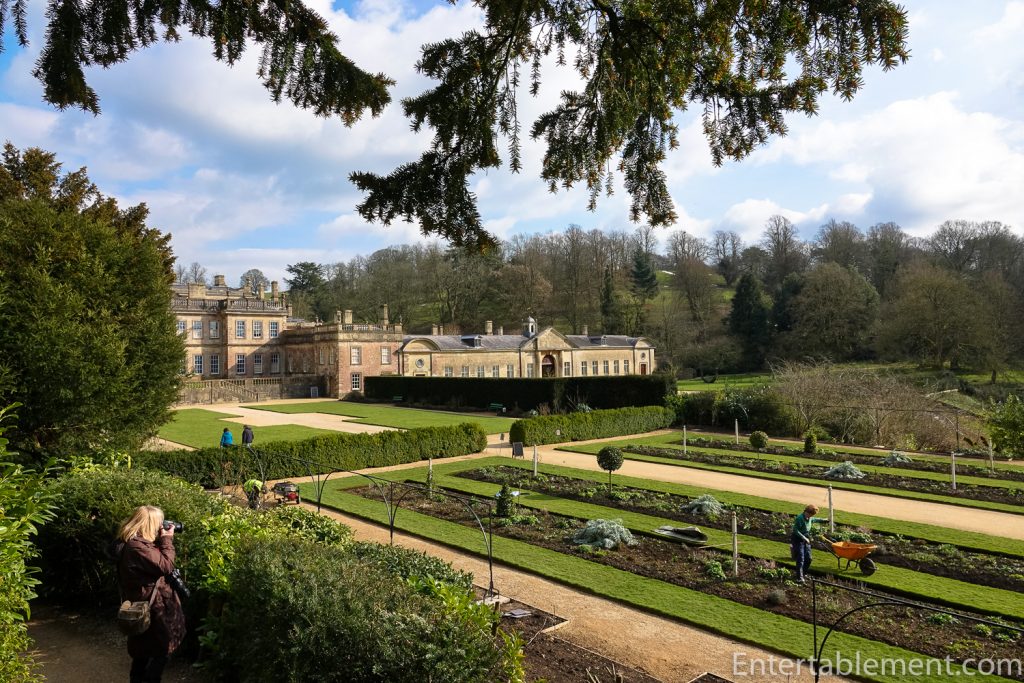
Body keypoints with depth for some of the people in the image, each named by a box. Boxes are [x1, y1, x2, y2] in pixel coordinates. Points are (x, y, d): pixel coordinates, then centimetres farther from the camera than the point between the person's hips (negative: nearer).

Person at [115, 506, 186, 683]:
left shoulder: (131, 542, 6)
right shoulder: (137, 547, -27)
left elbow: (156, 559, 16)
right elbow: (166, 566, -25)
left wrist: (162, 540, 3)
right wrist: (167, 539, -16)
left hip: (143, 605, 11)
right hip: (152, 607, -10)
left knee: (143, 651, 23)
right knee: (161, 651, 3)